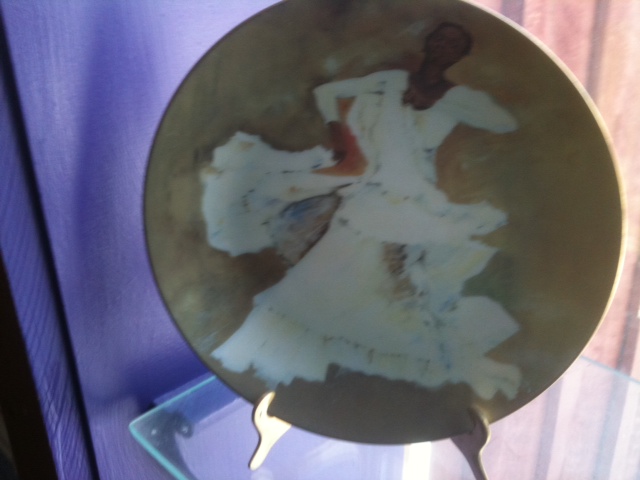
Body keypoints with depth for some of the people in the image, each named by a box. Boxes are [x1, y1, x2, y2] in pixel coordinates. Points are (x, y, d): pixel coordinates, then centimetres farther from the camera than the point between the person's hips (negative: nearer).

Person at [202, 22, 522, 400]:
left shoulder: (460, 97, 7)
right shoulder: (393, 79, 9)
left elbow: (509, 124, -7)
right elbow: (326, 91, 13)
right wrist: (336, 127, -6)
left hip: (414, 206, -1)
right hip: (371, 195, 1)